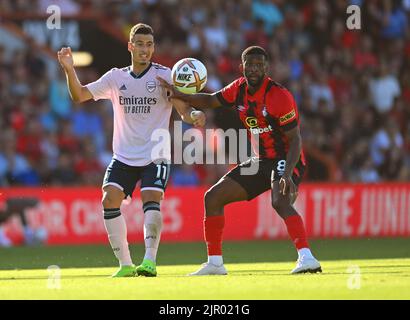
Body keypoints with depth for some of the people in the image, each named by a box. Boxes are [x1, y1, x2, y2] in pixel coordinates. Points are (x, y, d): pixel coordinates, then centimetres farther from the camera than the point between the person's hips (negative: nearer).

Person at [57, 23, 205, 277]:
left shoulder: (164, 75, -4)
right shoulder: (116, 77, 5)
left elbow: (184, 109, -12)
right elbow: (79, 95, 5)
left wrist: (195, 116, -35)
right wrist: (69, 69, -12)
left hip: (155, 156, -3)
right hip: (123, 157, 3)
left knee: (151, 202, -22)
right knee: (110, 200, -12)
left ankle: (150, 261, -15)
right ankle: (125, 264, -3)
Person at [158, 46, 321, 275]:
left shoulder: (279, 96, -20)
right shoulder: (239, 89, 1)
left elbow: (295, 140, -21)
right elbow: (210, 101, 19)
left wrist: (288, 175, -33)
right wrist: (179, 96, 4)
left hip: (285, 160, -8)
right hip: (261, 161, 8)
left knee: (280, 202, -37)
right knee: (213, 197, 7)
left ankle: (307, 258, -44)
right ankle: (215, 263, 14)